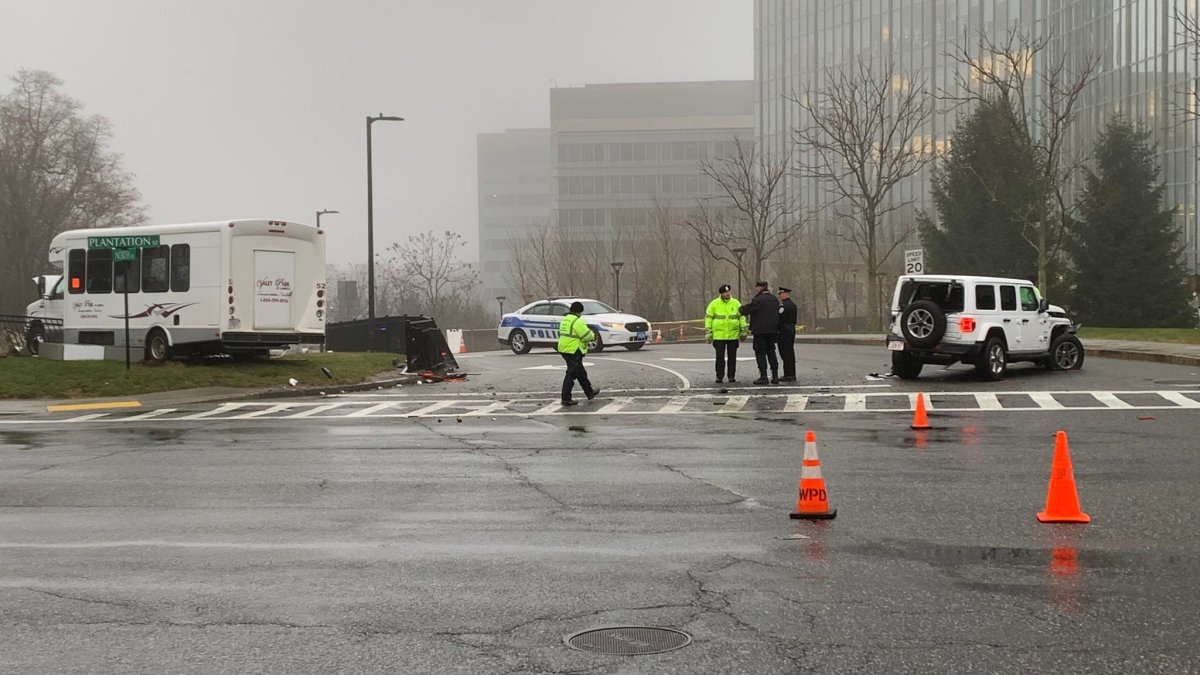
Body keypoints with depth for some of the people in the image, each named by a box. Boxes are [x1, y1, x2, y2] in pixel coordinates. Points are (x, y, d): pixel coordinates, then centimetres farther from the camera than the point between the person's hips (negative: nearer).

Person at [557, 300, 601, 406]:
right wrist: (592, 335, 4)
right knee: (571, 374, -4)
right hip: (573, 351, -10)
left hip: (564, 349, 10)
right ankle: (566, 399, -3)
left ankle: (590, 392, 33)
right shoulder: (578, 321, -17)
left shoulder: (564, 320, 12)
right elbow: (586, 336, -19)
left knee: (581, 373, 21)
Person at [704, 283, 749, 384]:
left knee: (732, 357, 5)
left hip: (733, 335, 2)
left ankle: (732, 376, 13)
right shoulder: (714, 304, 1)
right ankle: (719, 376, 4)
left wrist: (743, 330, 6)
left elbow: (742, 317, 10)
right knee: (720, 357, -2)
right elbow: (708, 318, 3)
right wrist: (708, 332, -2)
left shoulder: (736, 303, 5)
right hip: (719, 335, -1)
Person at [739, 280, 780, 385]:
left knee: (760, 353, -1)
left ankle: (763, 377, -4)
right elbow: (777, 313, 14)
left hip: (760, 331, -7)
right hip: (773, 330, 7)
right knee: (771, 352, 13)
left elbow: (746, 310, -10)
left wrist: (740, 309, 11)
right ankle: (775, 376, 11)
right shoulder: (774, 299, 9)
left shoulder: (758, 300, -14)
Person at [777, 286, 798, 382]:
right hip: (792, 330, 10)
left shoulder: (784, 306, -15)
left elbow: (780, 318, -22)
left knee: (785, 354, -7)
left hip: (784, 331, -10)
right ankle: (792, 374, 15)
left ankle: (788, 375, -7)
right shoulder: (793, 305, 15)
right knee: (790, 353, 12)